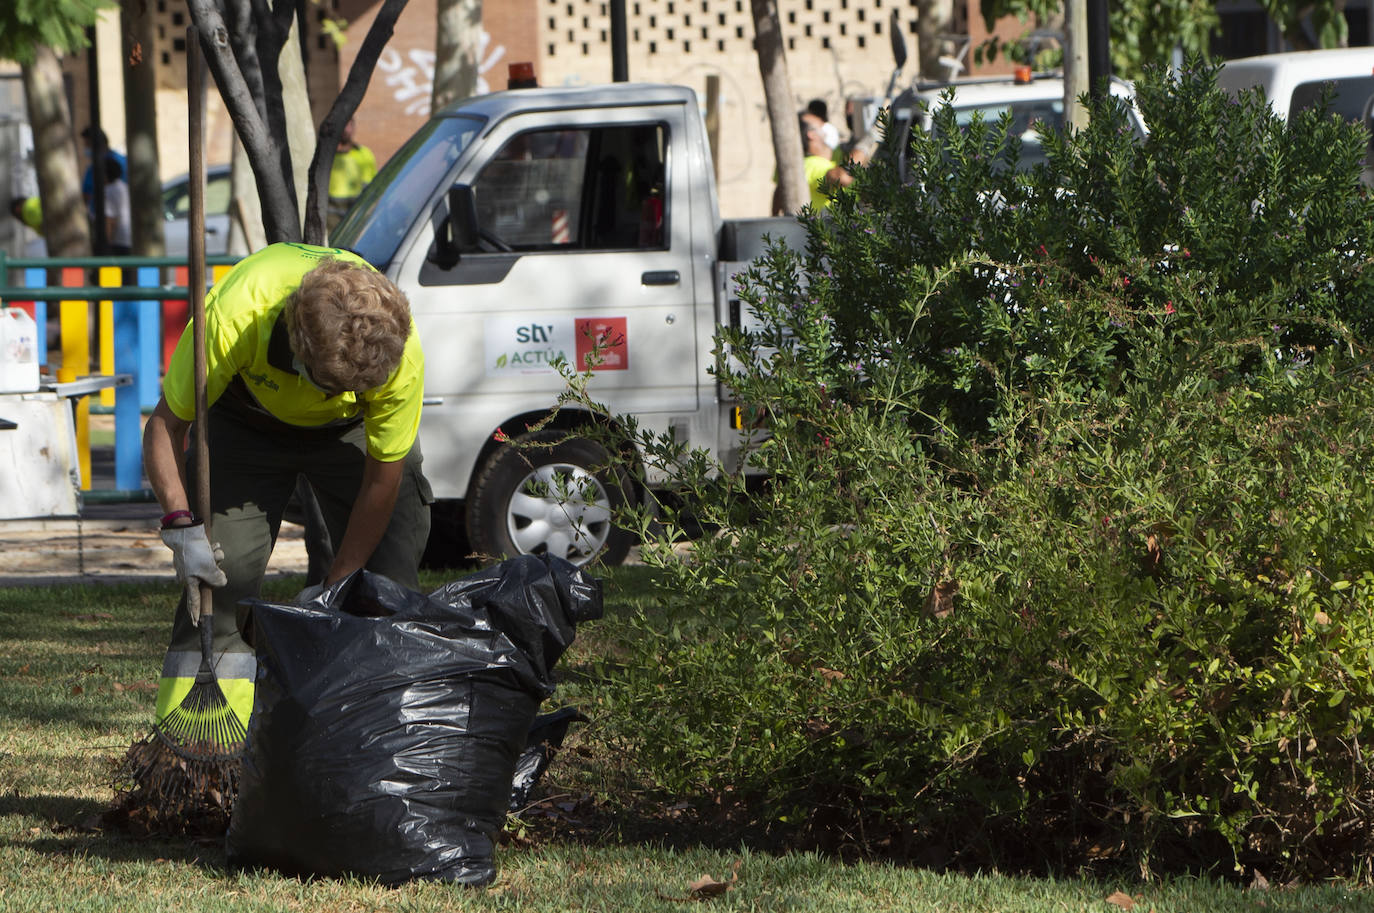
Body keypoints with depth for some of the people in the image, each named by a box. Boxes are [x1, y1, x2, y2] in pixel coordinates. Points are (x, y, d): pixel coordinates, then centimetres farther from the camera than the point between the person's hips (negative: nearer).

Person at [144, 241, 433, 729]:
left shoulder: (402, 356, -38)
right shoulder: (232, 317, -41)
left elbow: (382, 478, -23)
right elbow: (166, 424, -25)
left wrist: (336, 585, -19)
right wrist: (181, 525, -35)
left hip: (353, 431, 1)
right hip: (246, 423, -1)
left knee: (389, 580, -12)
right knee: (221, 578, -15)